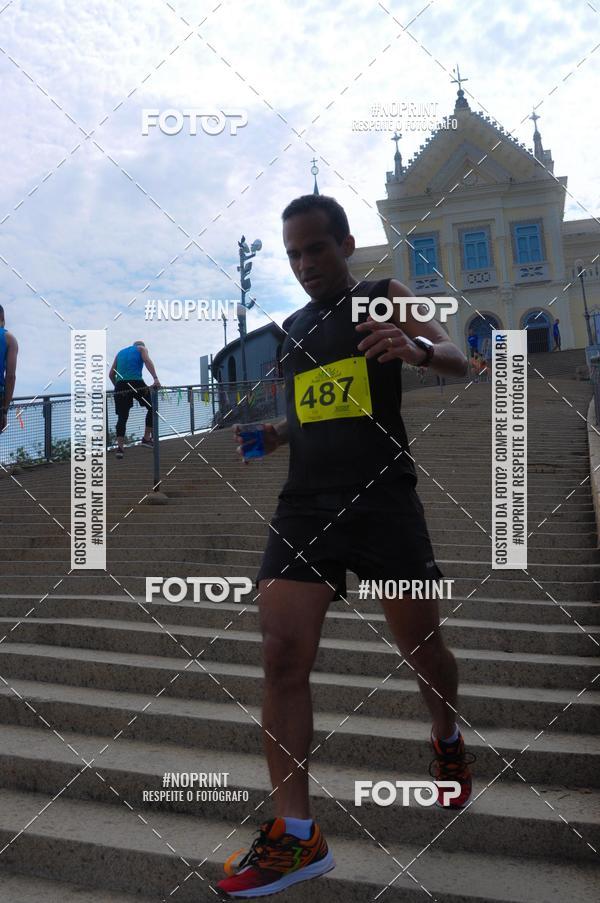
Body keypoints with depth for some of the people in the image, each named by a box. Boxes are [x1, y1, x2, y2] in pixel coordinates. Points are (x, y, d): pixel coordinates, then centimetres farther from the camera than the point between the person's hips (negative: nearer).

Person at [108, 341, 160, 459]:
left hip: (120, 384, 4)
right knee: (152, 407, 15)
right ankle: (146, 438, 11)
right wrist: (156, 379, -16)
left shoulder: (120, 352, 31)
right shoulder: (142, 348, 18)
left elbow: (111, 374, 24)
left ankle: (119, 447, -5)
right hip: (136, 383, -4)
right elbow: (147, 361, -5)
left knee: (122, 417, 4)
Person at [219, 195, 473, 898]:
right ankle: (295, 834, 2)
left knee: (423, 650, 9)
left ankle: (447, 739, 42)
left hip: (383, 503, -3)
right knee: (281, 656, -9)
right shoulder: (292, 328, 18)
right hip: (304, 506, 4)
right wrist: (271, 435, 6)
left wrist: (415, 347, -31)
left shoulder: (384, 298, 4)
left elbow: (456, 361, -8)